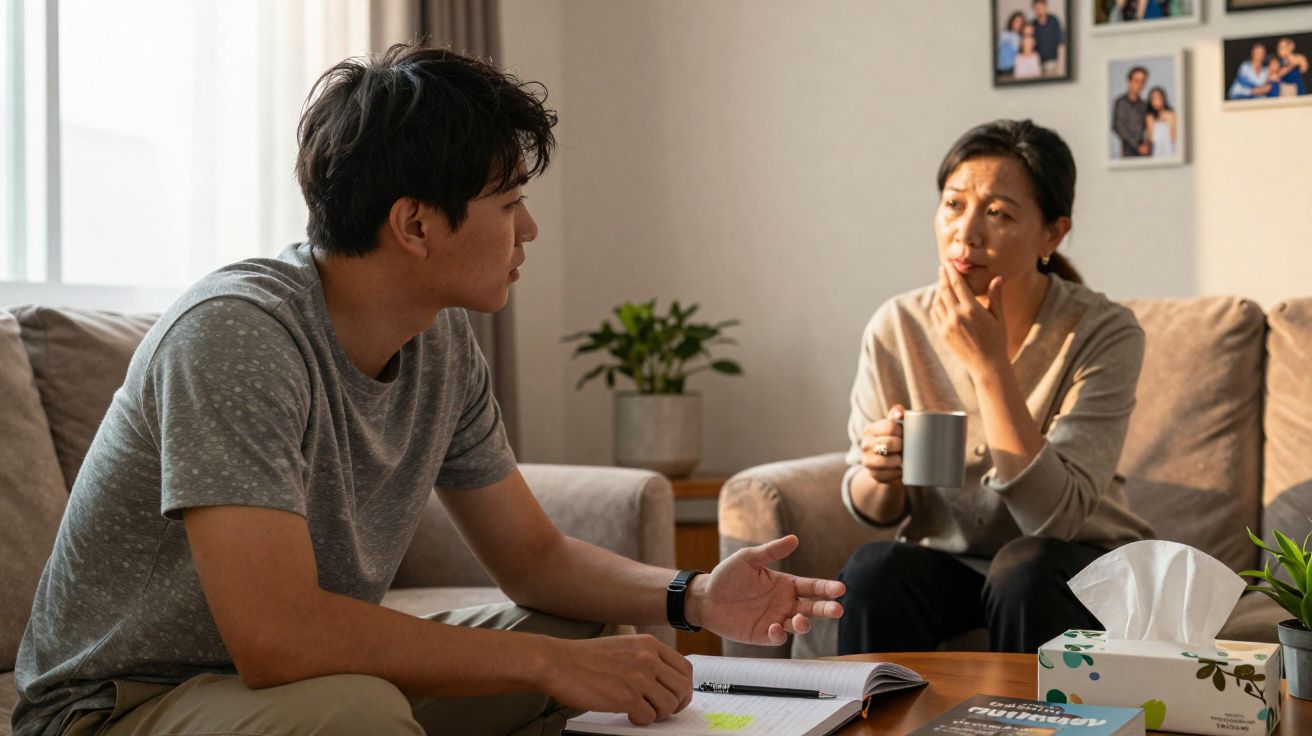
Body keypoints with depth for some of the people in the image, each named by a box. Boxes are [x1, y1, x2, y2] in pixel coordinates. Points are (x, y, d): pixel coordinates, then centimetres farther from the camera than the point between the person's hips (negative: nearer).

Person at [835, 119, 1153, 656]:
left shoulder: (1104, 333, -16)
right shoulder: (896, 328, -8)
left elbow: (1054, 515, -26)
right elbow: (874, 510, 0)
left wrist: (988, 366, -30)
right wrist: (881, 476, -24)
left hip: (1083, 570, -2)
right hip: (948, 559, 2)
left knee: (1023, 566, -33)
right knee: (873, 567, -27)